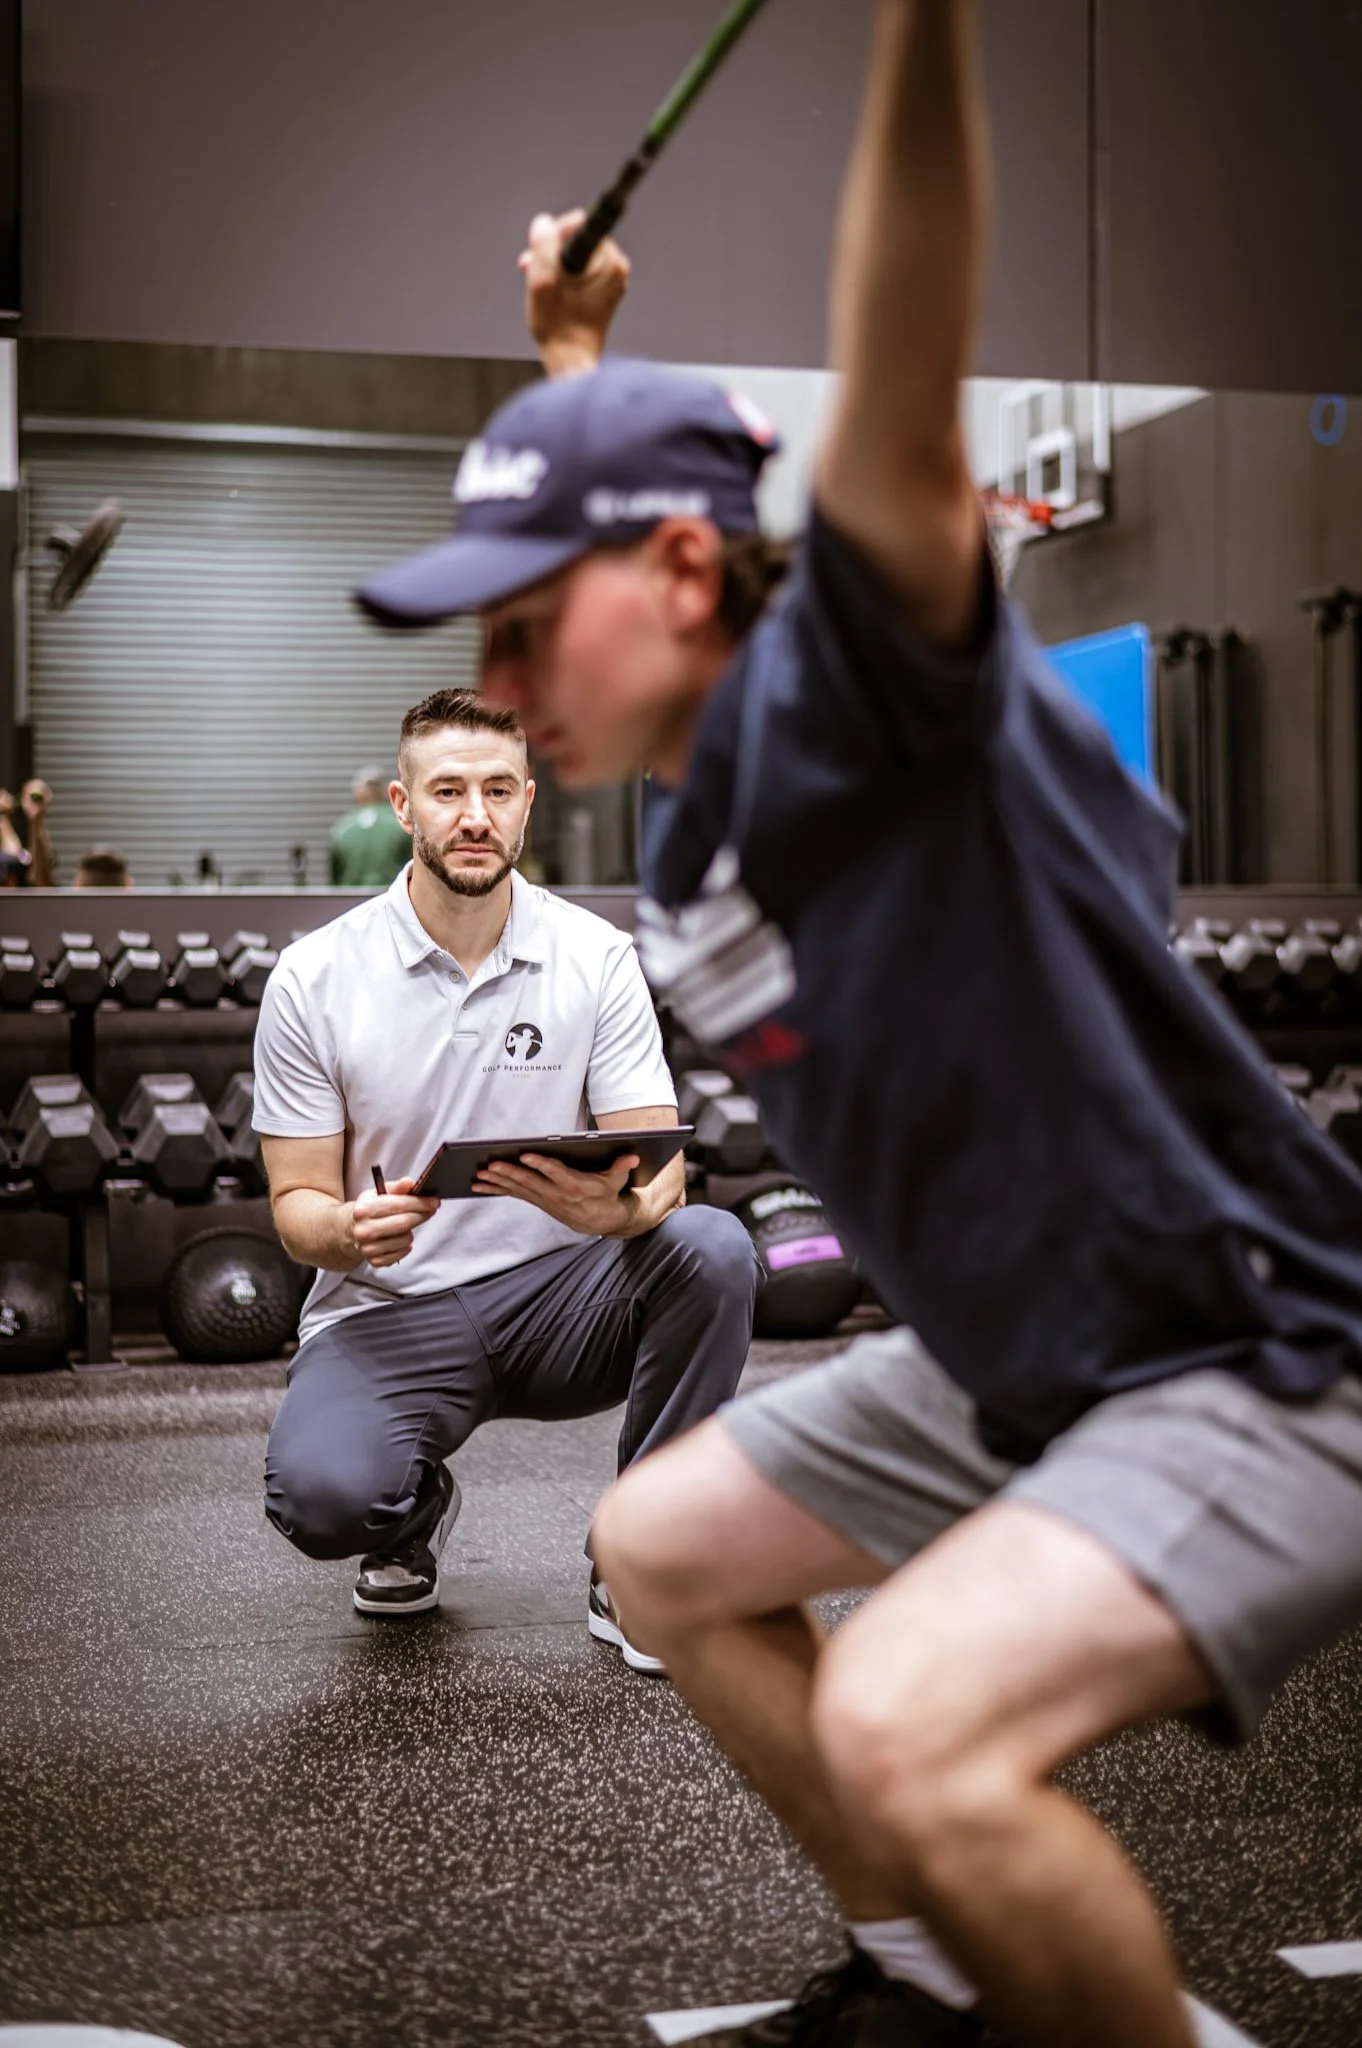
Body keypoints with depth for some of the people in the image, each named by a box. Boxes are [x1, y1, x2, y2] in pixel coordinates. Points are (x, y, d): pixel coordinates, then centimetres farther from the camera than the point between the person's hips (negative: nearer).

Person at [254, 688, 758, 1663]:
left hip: (555, 1297, 1)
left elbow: (662, 1171, -7)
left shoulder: (596, 958, -4)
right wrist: (348, 1231, -28)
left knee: (711, 1248, -30)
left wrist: (618, 1205, -33)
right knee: (322, 1495, -32)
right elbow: (297, 1201, -3)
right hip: (388, 1311, -1)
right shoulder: (316, 978, -6)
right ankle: (417, 1512, 11)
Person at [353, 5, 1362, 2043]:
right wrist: (572, 338, 29)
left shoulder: (851, 702, -21)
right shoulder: (691, 810, 3)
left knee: (907, 1722, -32)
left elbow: (903, 447, -42)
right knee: (660, 1548, 21)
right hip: (1009, 1370, 10)